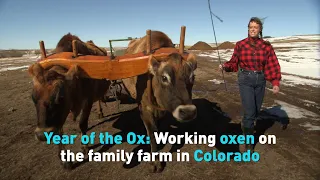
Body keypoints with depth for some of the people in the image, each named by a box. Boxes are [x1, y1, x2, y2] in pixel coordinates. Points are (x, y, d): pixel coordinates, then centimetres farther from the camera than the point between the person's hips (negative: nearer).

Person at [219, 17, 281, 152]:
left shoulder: (266, 46, -1)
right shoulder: (240, 45, -4)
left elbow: (273, 66, -2)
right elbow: (234, 63, 2)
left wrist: (275, 83, -12)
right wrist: (225, 66, -19)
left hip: (260, 81, 3)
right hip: (245, 80, -3)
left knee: (256, 111, 13)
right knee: (250, 112, -10)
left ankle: (246, 126, 46)